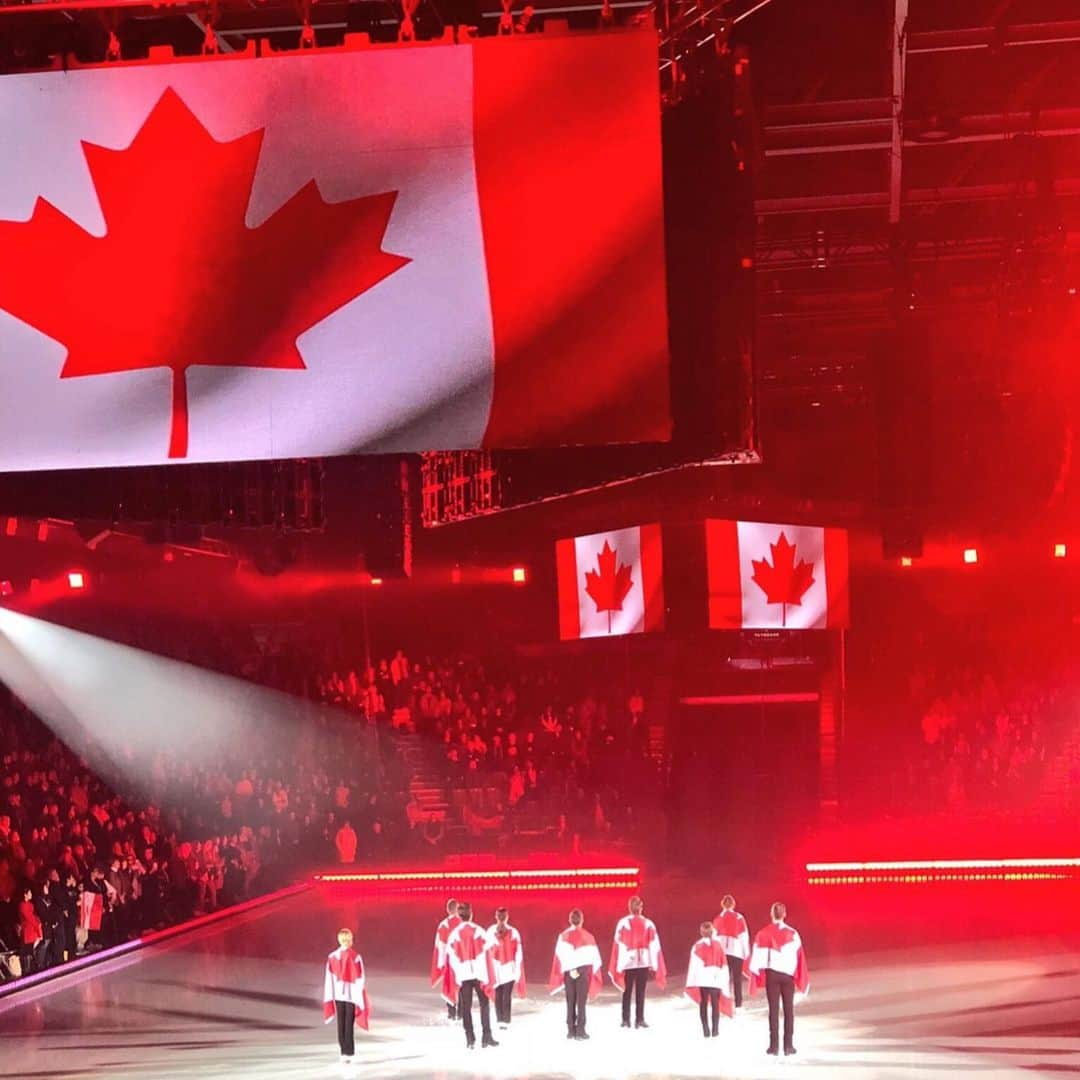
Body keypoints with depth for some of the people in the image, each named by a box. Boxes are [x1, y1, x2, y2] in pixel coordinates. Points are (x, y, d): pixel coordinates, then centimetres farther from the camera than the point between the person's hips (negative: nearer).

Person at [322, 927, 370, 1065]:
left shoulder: (332, 957, -4)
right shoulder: (355, 957, -11)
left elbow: (329, 978, -1)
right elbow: (360, 979, -9)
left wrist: (329, 1000, 5)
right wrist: (361, 1001, -2)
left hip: (338, 995, 2)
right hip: (352, 995, -2)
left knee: (341, 1024, 9)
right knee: (349, 1025, 0)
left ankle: (344, 1053, 12)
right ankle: (348, 1054, -1)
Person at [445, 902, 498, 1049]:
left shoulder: (454, 934, -3)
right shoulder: (479, 931, -5)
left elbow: (451, 957, -2)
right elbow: (485, 954, -5)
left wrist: (454, 979, 5)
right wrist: (488, 977, 0)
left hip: (463, 975, 0)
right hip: (479, 973, 0)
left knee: (465, 1007, 7)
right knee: (484, 1004, 10)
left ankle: (470, 1039, 4)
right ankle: (486, 1037, 5)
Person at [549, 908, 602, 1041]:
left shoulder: (563, 936, -2)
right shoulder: (587, 936, -6)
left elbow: (561, 956, -9)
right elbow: (594, 957, -4)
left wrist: (570, 969, -10)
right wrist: (592, 971, 5)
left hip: (568, 972, 2)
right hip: (583, 971, -2)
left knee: (570, 1002, 10)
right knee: (581, 1002, 1)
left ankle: (570, 1031, 10)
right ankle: (580, 1031, -2)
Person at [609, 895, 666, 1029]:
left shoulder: (623, 923, -6)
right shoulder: (648, 923, -3)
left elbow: (618, 944, -4)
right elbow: (653, 945, -2)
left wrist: (618, 965, 1)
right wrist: (653, 965, 4)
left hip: (628, 962, 0)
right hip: (643, 962, 0)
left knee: (627, 992, 10)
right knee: (640, 992, 5)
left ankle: (626, 1019, 7)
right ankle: (639, 1019, 2)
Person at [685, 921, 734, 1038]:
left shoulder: (697, 945, -2)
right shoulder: (718, 944, 2)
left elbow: (694, 963, -5)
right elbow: (724, 963, 5)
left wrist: (690, 982, -3)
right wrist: (725, 980, 13)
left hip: (702, 979, 0)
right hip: (716, 979, 0)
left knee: (703, 1004, 8)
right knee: (715, 1004, 7)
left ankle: (706, 1030, 5)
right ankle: (715, 1030, 4)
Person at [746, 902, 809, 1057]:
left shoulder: (763, 934, -5)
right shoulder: (793, 933, -4)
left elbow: (757, 956, -5)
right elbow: (799, 956, -1)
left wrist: (754, 972, 3)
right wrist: (802, 980, 6)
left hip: (772, 974, 0)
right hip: (788, 974, 0)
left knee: (774, 1009, 4)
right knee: (789, 1010, 6)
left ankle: (774, 1045, 1)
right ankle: (788, 1045, 4)